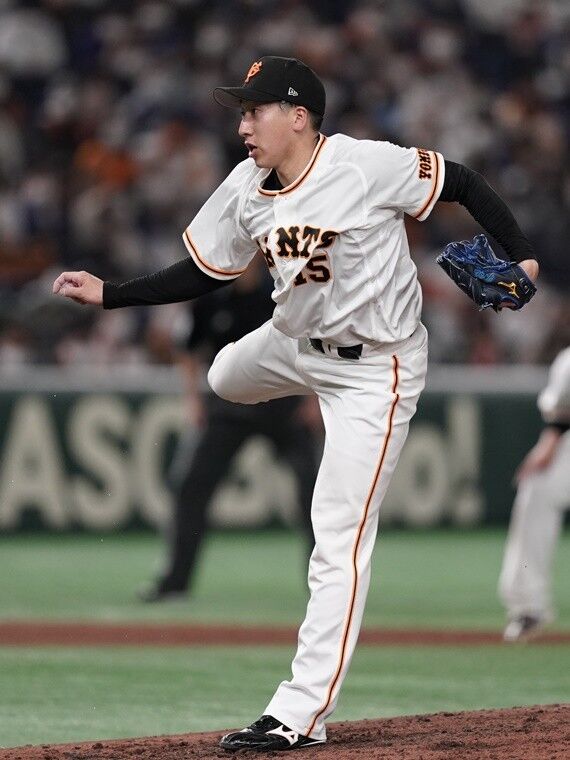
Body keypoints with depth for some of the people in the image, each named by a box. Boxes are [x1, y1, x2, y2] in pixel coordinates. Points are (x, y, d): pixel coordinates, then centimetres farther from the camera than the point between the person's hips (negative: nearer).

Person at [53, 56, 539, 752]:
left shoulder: (367, 166, -25)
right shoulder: (245, 190, -5)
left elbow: (463, 183, -16)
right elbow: (203, 273, 5)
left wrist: (518, 256, -26)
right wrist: (108, 294, -2)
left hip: (374, 370, -8)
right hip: (293, 343, 8)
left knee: (338, 540, -11)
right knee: (225, 377, 36)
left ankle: (300, 714, -11)